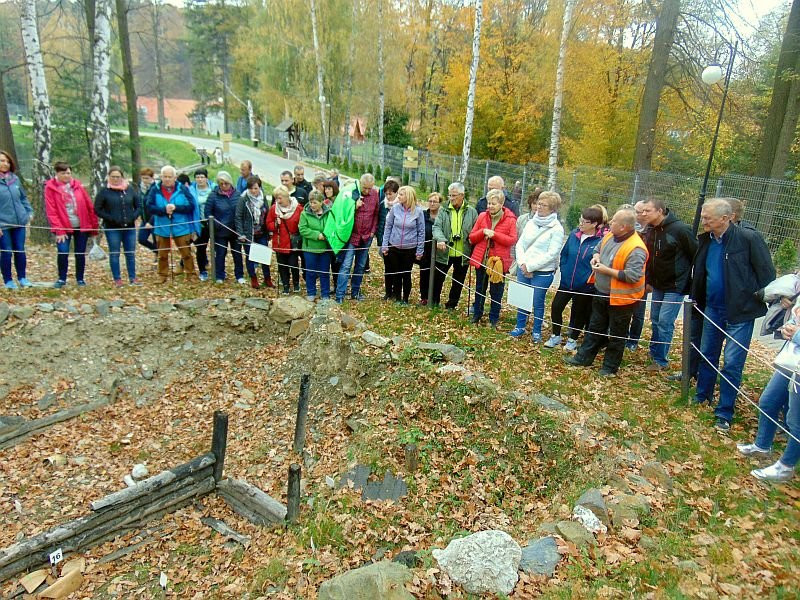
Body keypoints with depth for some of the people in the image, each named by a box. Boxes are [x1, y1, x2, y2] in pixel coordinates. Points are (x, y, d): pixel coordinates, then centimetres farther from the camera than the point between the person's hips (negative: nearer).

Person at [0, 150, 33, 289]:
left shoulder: (15, 179, 8)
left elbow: (23, 197, 18)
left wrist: (29, 211, 7)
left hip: (19, 222, 4)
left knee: (20, 251, 9)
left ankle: (22, 278, 21)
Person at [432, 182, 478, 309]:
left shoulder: (472, 212, 0)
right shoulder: (444, 210, -1)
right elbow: (437, 227, -10)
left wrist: (472, 239, -12)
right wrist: (440, 239, -28)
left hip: (463, 254, 0)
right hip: (444, 253, 0)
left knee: (458, 282, 13)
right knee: (438, 278, 9)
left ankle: (451, 305, 29)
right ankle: (434, 302, 29)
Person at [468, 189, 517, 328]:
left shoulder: (510, 220, -6)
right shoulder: (482, 216, 3)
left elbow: (512, 240, -12)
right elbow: (472, 237, 4)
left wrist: (494, 234, -20)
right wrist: (483, 232, -15)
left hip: (498, 260, -3)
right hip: (481, 259, 3)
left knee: (496, 292, 7)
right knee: (480, 289, 16)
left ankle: (494, 319, 19)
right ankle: (477, 314, 30)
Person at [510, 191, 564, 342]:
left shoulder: (556, 229, -10)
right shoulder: (531, 223, 7)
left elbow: (551, 254, -15)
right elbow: (520, 243, 7)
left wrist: (530, 266, -15)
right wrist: (522, 264, -9)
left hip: (543, 273, -5)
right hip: (524, 269, 5)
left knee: (538, 302, 5)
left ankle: (536, 331, 21)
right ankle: (520, 327, 29)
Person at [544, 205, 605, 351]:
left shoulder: (601, 241, -15)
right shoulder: (574, 234, -1)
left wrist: (590, 279, -16)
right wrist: (564, 270, 2)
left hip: (585, 287, -4)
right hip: (566, 282, 4)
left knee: (579, 313, 13)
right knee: (556, 307, 5)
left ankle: (572, 339, 33)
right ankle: (556, 336, 26)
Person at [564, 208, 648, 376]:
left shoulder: (635, 249, -25)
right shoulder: (610, 236, 0)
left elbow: (633, 276, -30)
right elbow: (598, 249, 20)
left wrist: (607, 270, -25)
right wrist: (596, 257, -3)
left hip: (620, 298, -8)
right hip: (601, 293, 8)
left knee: (617, 335, 10)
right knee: (595, 328, 20)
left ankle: (610, 366, 24)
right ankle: (583, 357, 32)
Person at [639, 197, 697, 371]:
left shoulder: (680, 229, -19)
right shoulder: (651, 230, 3)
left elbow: (696, 256, -13)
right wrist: (648, 281, 16)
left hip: (675, 286, -7)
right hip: (657, 285, 7)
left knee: (665, 322, -6)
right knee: (656, 320, 14)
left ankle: (660, 360, 5)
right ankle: (654, 352, 28)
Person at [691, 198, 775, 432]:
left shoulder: (748, 238, -15)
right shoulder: (706, 240, 2)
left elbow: (766, 273, -11)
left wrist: (764, 302, -11)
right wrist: (695, 298, 8)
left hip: (740, 311, -6)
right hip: (713, 308, 6)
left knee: (732, 363, 0)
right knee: (707, 355, 18)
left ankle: (724, 414, 12)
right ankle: (702, 396, 37)